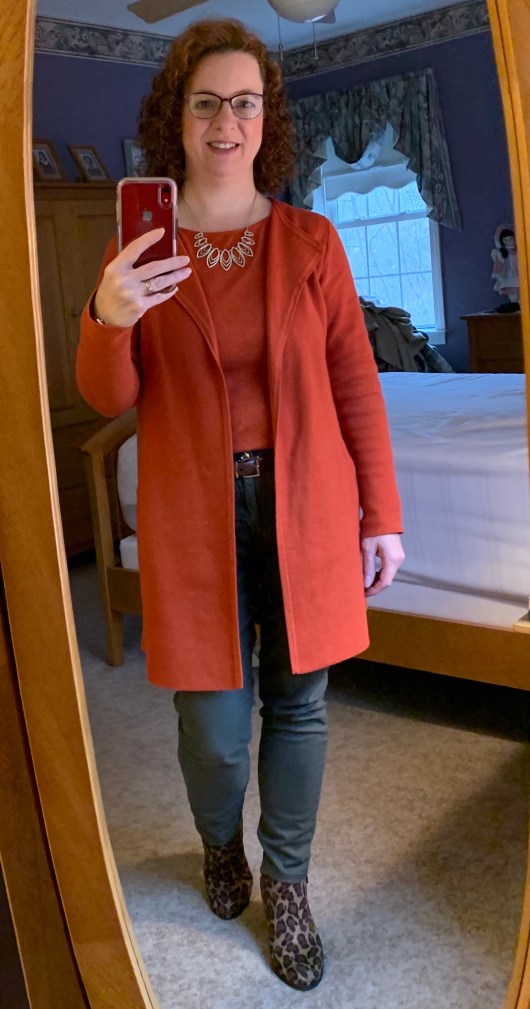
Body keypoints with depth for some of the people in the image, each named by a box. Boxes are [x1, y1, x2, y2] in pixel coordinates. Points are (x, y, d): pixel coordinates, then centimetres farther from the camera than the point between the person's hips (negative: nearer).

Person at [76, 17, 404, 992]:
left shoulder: (310, 240, 3)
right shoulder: (139, 251, 3)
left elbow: (356, 382, 3)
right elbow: (110, 398, 1)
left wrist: (382, 513, 1)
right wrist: (106, 319, -21)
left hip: (306, 509, 1)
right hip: (195, 513, 0)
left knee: (298, 701, 9)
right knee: (214, 723, 2)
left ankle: (285, 885, 33)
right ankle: (221, 847, 38)